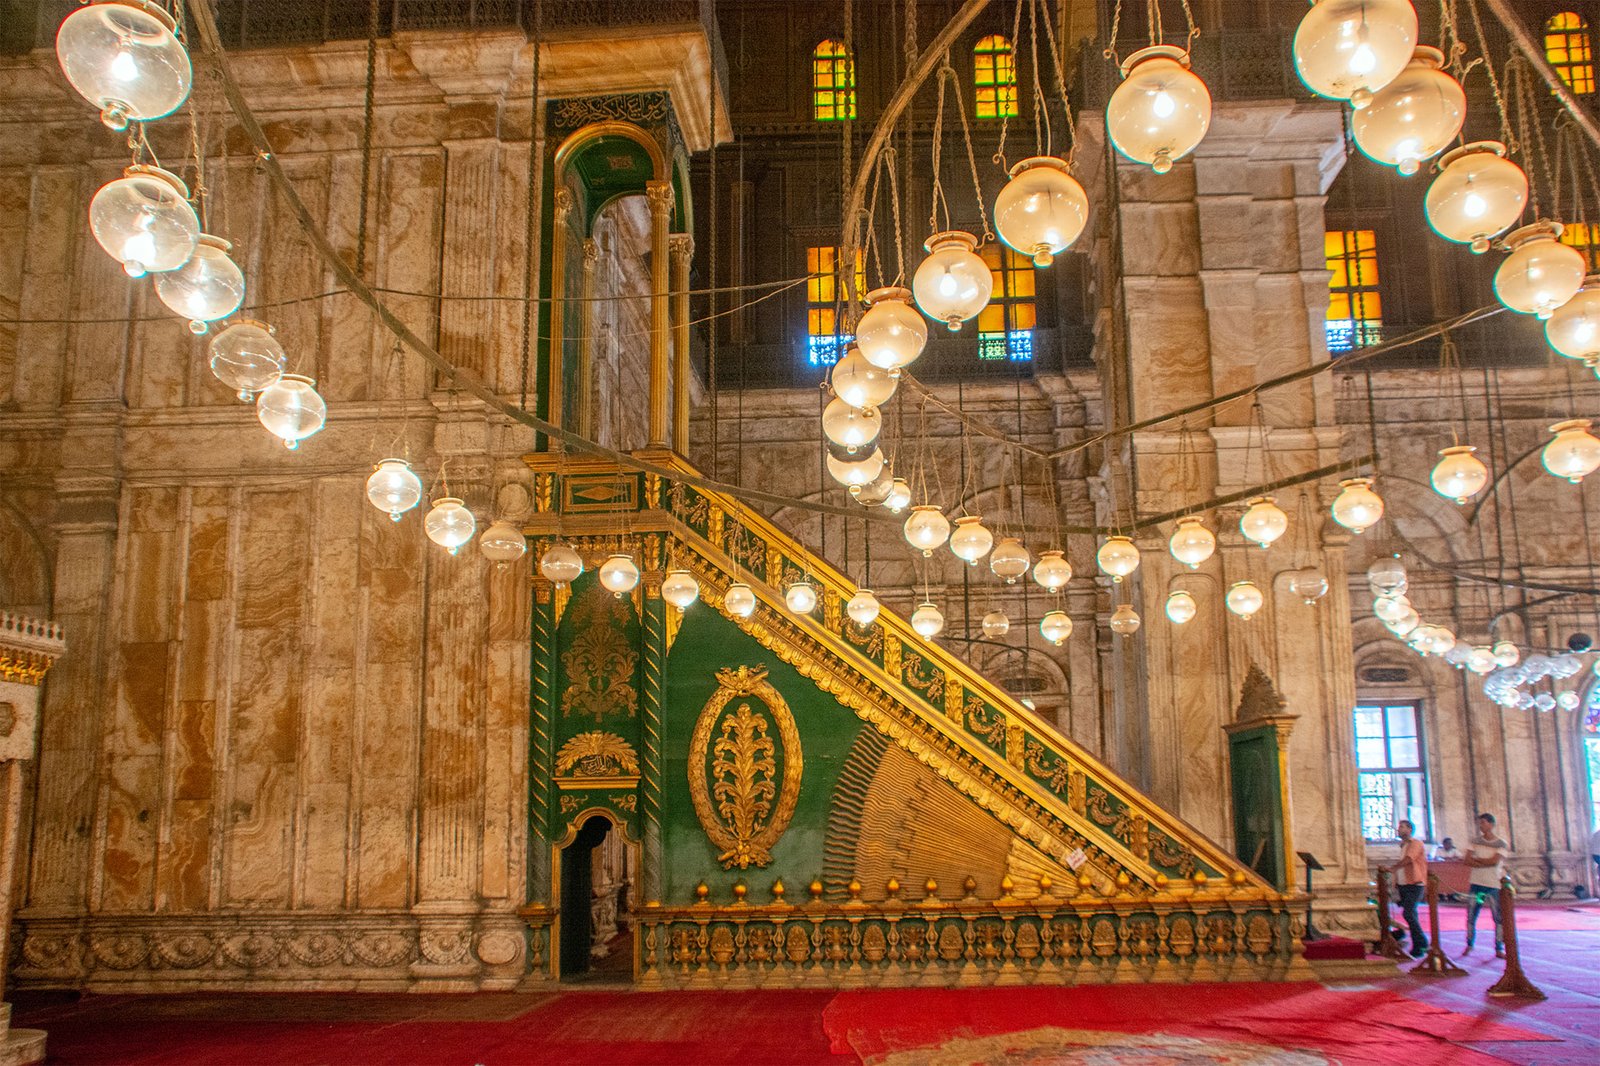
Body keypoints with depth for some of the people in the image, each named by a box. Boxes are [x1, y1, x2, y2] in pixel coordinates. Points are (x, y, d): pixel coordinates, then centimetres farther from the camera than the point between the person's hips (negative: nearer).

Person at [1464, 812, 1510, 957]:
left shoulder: (1501, 844, -1)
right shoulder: (1476, 841, 8)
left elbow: (1494, 861, -14)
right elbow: (1468, 861, -2)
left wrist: (1476, 859, -3)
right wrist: (1487, 863, -13)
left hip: (1494, 885, -3)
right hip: (1476, 884, 3)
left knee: (1498, 918, -3)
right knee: (1471, 916, 5)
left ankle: (1499, 949, 6)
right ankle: (1469, 945, 18)